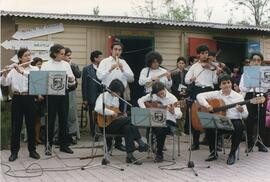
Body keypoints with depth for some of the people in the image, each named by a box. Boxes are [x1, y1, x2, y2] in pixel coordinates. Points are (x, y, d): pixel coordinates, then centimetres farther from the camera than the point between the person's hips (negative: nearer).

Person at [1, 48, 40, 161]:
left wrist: (22, 72, -27)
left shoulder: (34, 69, 4)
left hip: (29, 98, 0)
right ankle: (14, 152, 12)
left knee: (31, 125, 6)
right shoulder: (13, 70, 4)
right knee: (16, 126, 3)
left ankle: (32, 150, 17)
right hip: (17, 99, 0)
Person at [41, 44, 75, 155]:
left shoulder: (66, 64, 8)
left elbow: (72, 82, 7)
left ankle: (64, 145, 16)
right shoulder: (46, 65, 0)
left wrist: (71, 79, -15)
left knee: (64, 120, 7)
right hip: (51, 94, -3)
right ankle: (48, 145, 11)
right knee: (50, 120, 1)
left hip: (63, 93, 3)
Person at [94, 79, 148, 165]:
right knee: (128, 119, -27)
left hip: (115, 124, 7)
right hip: (105, 125, -7)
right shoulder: (103, 96, -7)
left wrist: (122, 115, 4)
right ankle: (141, 143, -21)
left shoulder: (116, 98, 17)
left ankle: (130, 156, -28)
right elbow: (98, 109, -27)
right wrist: (112, 113, -25)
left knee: (127, 128, -26)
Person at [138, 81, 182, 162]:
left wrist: (173, 112, -35)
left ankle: (159, 154, -17)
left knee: (161, 129, -35)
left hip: (169, 122, -2)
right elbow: (140, 100, 10)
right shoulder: (152, 95, 4)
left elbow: (179, 115, -12)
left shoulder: (172, 98, -7)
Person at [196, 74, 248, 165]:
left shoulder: (238, 97, 3)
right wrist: (207, 105, -15)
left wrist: (241, 111, -22)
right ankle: (213, 153, -8)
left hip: (234, 120, -1)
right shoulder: (216, 94, 7)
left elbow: (245, 115, 2)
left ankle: (232, 154, -15)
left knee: (239, 127, -34)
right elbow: (199, 96, 2)